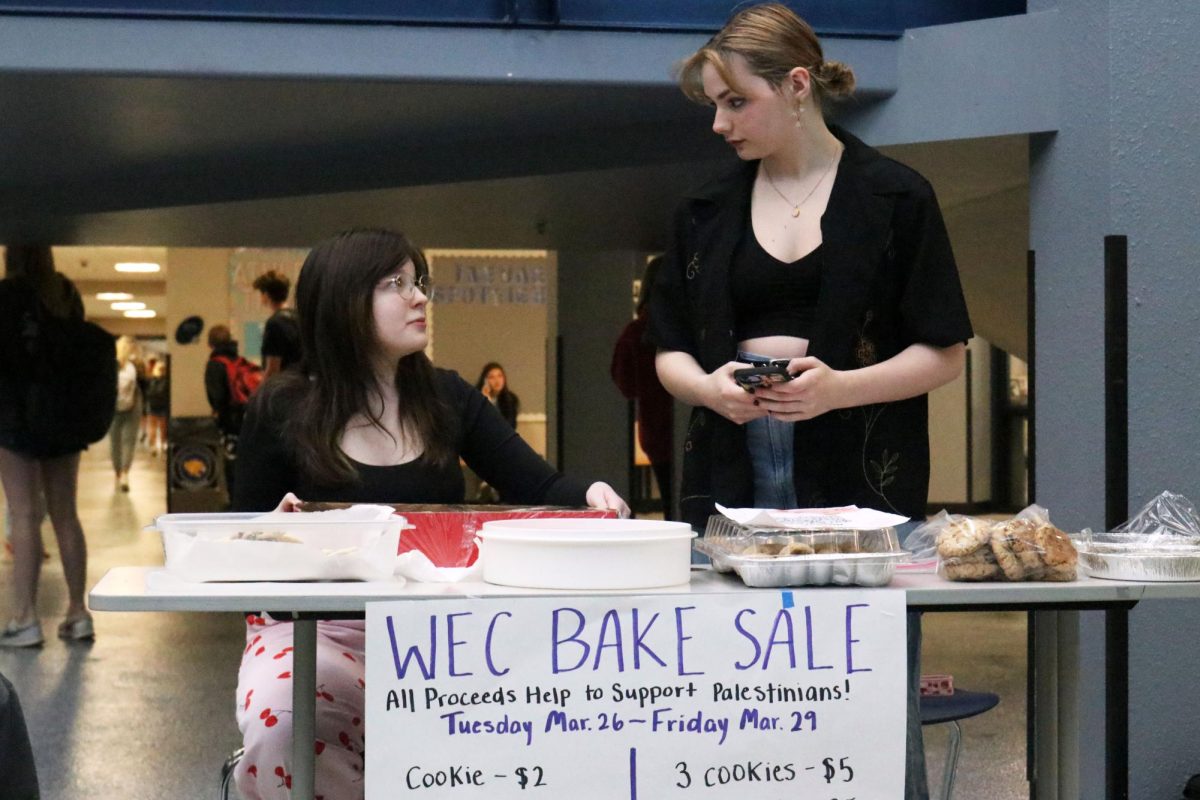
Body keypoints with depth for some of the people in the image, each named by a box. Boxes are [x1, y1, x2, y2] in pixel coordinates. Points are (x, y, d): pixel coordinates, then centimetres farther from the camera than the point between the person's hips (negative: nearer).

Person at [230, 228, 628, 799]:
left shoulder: (447, 398, 8)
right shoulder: (281, 410, 0)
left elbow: (540, 488, 6)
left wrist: (591, 496, -16)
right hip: (315, 624, -2)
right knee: (281, 725, -35)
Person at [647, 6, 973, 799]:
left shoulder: (895, 198, 1)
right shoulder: (708, 211, 12)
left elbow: (945, 352, 0)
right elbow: (671, 352, 14)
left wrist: (840, 387, -17)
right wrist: (709, 387, -8)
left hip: (858, 474, -3)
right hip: (737, 473, 3)